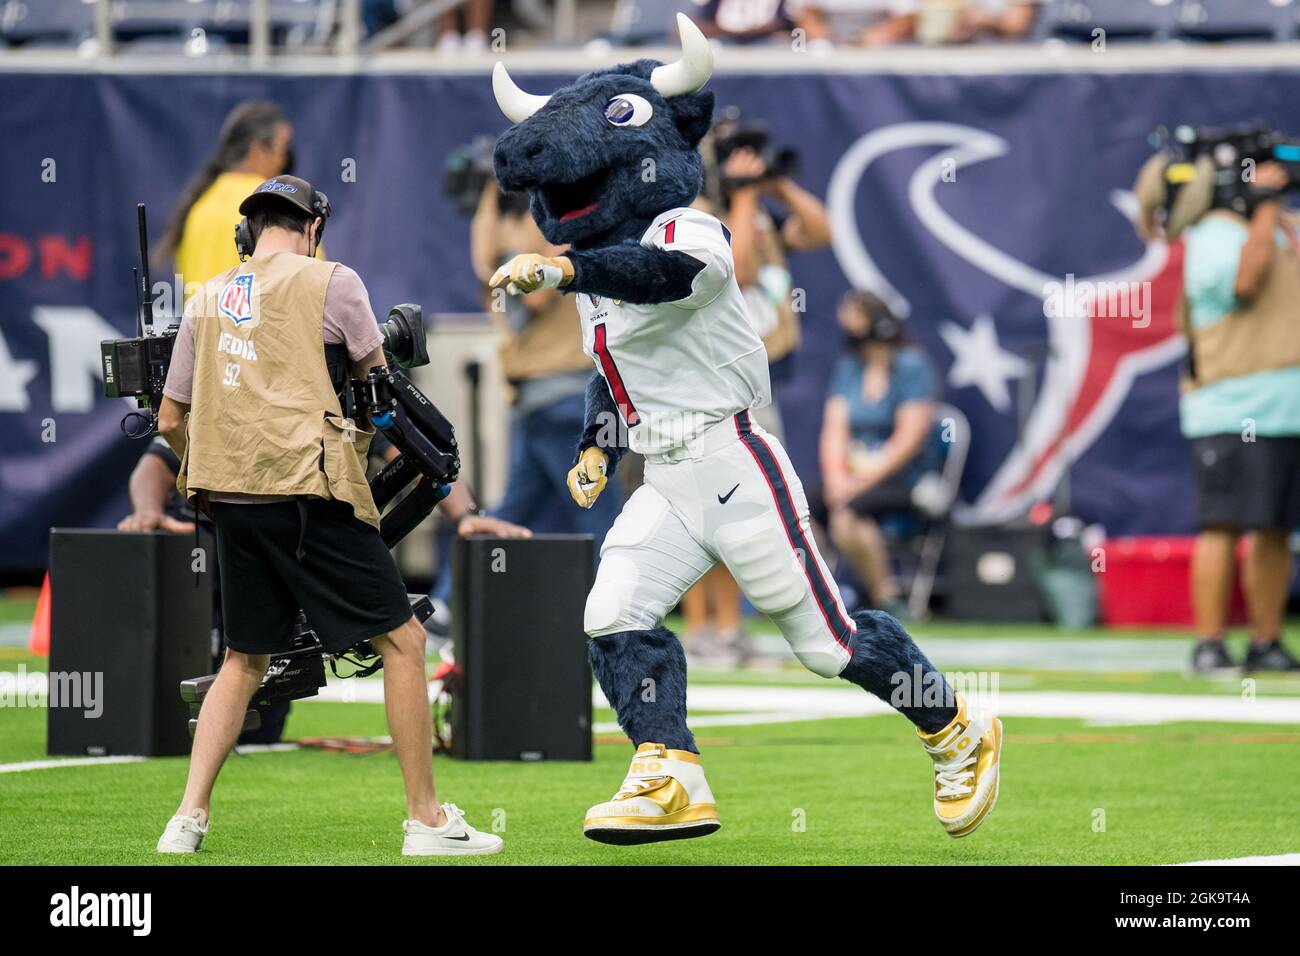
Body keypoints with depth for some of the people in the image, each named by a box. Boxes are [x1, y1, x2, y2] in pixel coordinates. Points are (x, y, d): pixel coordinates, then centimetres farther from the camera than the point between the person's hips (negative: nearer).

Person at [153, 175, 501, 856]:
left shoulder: (205, 301, 13)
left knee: (243, 659, 18)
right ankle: (426, 821, 0)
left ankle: (189, 817, 8)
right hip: (309, 493, -6)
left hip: (231, 500, 6)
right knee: (402, 640, 2)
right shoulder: (330, 282, 0)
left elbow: (170, 421, 17)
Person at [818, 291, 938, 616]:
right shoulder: (848, 367, 13)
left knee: (847, 514, -36)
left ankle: (887, 599, -21)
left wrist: (864, 481, -18)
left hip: (899, 477, -6)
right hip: (853, 473, 6)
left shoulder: (912, 366, -5)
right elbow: (834, 428, 7)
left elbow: (910, 437, -13)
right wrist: (836, 476, -12)